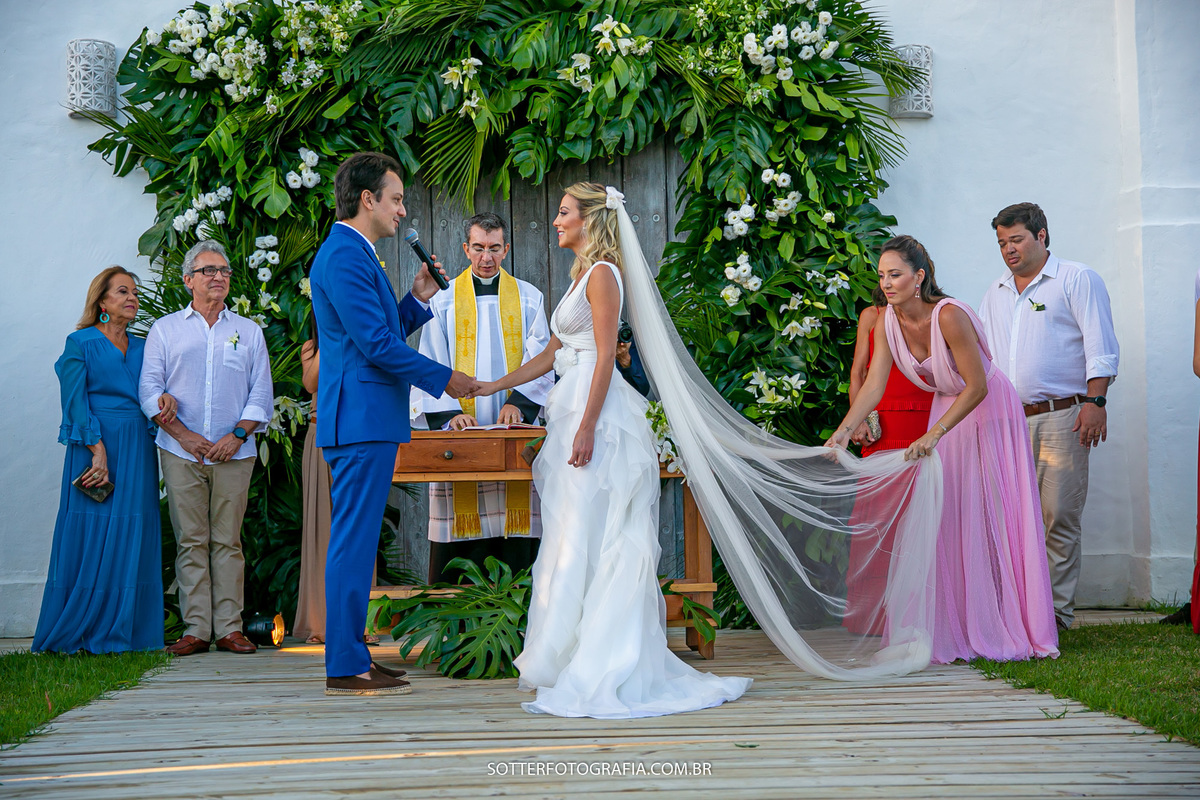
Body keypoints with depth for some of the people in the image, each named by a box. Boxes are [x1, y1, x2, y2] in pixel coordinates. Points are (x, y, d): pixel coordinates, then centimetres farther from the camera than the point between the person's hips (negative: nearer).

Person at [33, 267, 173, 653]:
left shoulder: (141, 346, 18)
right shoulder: (81, 343, 2)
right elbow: (75, 402, -6)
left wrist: (165, 397, -8)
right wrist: (98, 451, -15)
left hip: (137, 451, 5)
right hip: (94, 446, -5)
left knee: (132, 539, 1)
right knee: (90, 536, -6)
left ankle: (120, 633, 5)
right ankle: (75, 633, 1)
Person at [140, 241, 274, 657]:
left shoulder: (248, 330, 14)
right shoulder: (165, 329, 12)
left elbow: (261, 393, 9)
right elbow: (150, 390, 5)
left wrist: (237, 435, -6)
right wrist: (183, 434, -7)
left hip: (234, 452, 1)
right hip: (182, 451, 0)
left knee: (228, 541, 0)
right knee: (191, 541, -2)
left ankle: (229, 627, 2)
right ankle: (196, 629, 0)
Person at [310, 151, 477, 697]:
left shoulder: (352, 254, 19)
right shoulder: (345, 256, -14)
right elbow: (376, 344, -19)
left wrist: (418, 299, 13)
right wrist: (445, 379, -12)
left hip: (365, 420, 11)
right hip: (362, 419, -11)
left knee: (355, 542, 13)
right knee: (354, 542, -7)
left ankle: (350, 656, 20)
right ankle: (345, 668, -3)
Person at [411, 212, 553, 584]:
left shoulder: (528, 298, 11)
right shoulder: (445, 300, 9)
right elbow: (432, 366, 3)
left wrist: (518, 401, -15)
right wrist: (449, 412, -13)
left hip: (513, 429, 1)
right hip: (460, 432, -1)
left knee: (515, 521, -3)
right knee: (460, 522, -3)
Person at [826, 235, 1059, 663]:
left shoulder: (949, 316, -28)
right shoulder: (888, 322, -8)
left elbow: (977, 386, -27)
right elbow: (872, 385, -10)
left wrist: (933, 435, -32)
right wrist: (844, 430, -23)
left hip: (989, 412, -6)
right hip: (948, 410, 6)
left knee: (990, 519, -5)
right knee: (946, 519, 2)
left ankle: (1006, 631, 5)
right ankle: (957, 634, 8)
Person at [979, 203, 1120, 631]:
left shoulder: (1077, 280, 4)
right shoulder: (995, 294, 21)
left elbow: (1100, 348, -3)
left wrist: (1094, 401, -14)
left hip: (1060, 419, -5)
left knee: (1059, 517, -6)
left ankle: (1057, 609, 1)